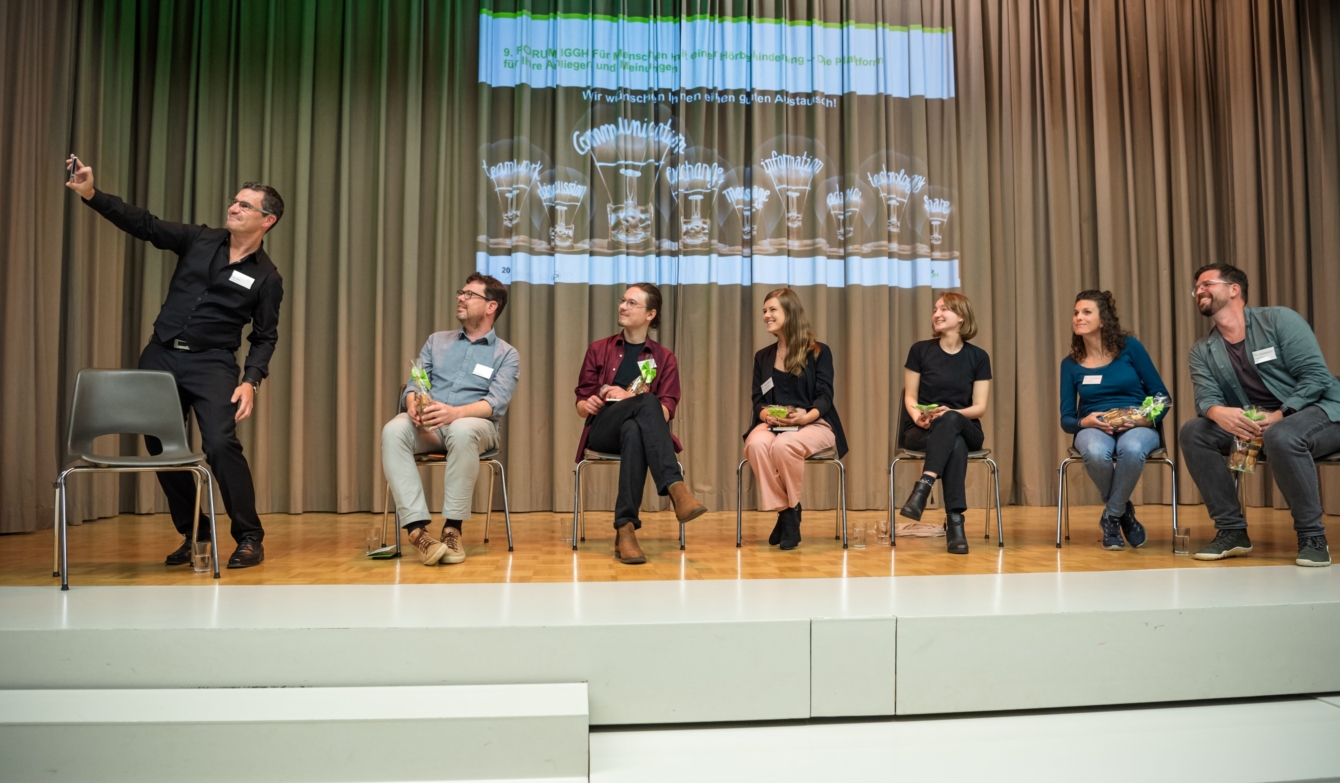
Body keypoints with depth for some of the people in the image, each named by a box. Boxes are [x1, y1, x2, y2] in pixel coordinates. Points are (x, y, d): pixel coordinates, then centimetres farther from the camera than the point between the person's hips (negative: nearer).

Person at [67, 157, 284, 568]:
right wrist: (91, 194, -11)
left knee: (221, 444, -20)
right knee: (160, 446, 7)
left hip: (213, 365, -5)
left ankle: (249, 538, -8)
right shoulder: (200, 240, 7)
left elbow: (265, 338, -2)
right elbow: (145, 225, 2)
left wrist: (251, 381, -15)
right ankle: (193, 534, 21)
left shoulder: (266, 278, -2)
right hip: (161, 356, 5)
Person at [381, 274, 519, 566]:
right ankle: (417, 528, -37)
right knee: (394, 430, -31)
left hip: (475, 424, -3)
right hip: (427, 425, 3)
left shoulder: (506, 355, 7)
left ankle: (452, 527, -30)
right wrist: (414, 404, -15)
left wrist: (456, 412, -28)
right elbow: (413, 383, 11)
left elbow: (496, 403, -9)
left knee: (462, 431, -40)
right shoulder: (437, 341, 20)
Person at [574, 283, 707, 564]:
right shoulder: (598, 350, 15)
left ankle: (625, 529, -44)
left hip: (637, 429, 1)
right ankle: (677, 489, -49)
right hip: (602, 430, -1)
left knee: (633, 431, -41)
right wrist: (589, 405, -11)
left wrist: (628, 398, -15)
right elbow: (581, 407, 13)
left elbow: (665, 412, 0)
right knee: (647, 402, -35)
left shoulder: (664, 358, 13)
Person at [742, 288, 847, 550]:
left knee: (784, 445, -38)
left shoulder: (818, 352, 6)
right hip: (772, 424, 3)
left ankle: (792, 510, -13)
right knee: (757, 445, -34)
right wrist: (766, 415, -15)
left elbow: (824, 397, -3)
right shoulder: (762, 357, 18)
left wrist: (806, 416, -24)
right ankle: (783, 512, -19)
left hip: (814, 424, -3)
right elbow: (757, 400, 10)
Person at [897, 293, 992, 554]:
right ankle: (955, 521, -36)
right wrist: (917, 416, -20)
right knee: (955, 445, -36)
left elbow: (979, 407, -2)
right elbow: (909, 397, 3)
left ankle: (922, 487, -45)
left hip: (965, 429, 0)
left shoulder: (978, 356, 3)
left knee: (950, 420, -38)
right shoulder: (920, 350, 3)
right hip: (921, 430, 0)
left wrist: (950, 413, -22)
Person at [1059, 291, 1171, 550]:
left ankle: (1111, 517, -13)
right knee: (1095, 452, -36)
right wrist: (1085, 422, -18)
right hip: (1093, 429, 1)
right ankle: (1124, 511, -5)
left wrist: (1148, 419, -18)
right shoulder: (1070, 364, 5)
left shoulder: (1129, 347, 0)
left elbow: (1161, 395, 2)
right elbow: (1066, 419, 5)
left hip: (1137, 427, -1)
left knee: (1132, 449, -38)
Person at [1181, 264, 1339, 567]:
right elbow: (1206, 397, -9)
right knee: (1193, 432, -18)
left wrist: (1278, 416, -28)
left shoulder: (1279, 319, -8)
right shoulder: (1202, 351, 5)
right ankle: (1231, 530, -12)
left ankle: (1312, 536, -19)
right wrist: (1218, 412, -34)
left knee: (1281, 437, -38)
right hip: (1255, 426, 5)